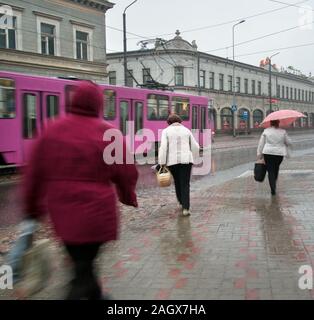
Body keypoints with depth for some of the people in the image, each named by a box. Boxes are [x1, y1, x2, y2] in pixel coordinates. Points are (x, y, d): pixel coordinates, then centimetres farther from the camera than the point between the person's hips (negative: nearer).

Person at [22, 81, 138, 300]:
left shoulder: (52, 131, 3)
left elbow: (35, 174, 5)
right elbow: (126, 173, -1)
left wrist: (33, 207, 16)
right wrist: (128, 198, 18)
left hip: (62, 212, 4)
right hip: (95, 212, -4)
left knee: (80, 261, 21)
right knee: (84, 264, 3)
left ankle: (95, 294, 39)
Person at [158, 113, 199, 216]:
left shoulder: (166, 131, 1)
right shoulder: (186, 131, 8)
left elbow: (163, 148, -10)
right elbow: (195, 148, 11)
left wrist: (162, 164, -8)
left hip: (172, 161, 0)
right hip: (186, 160, 0)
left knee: (177, 181, 22)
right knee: (185, 185, 0)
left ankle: (182, 203, 35)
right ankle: (185, 208, -13)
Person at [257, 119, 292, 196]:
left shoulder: (266, 131, -2)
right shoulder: (283, 132, -1)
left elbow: (261, 144, -1)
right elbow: (289, 143, 4)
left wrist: (259, 155, 4)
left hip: (268, 153, -1)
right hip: (279, 153, 1)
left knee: (270, 171, 1)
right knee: (276, 169, 22)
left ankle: (273, 189, -10)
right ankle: (274, 184, 33)